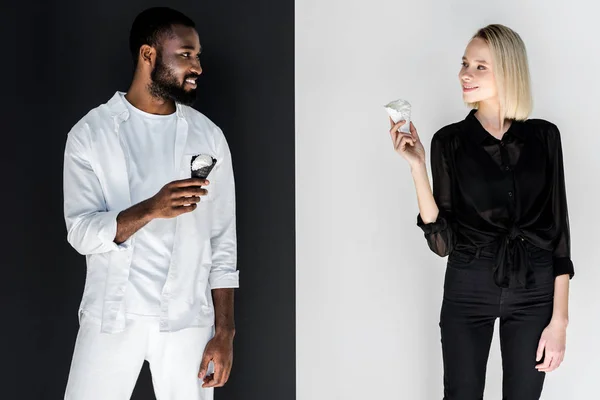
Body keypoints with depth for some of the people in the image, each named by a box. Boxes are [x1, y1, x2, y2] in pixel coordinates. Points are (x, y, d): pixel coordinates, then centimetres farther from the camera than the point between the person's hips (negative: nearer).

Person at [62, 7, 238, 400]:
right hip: (111, 318, -1)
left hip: (187, 319, 1)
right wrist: (151, 208, -26)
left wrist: (224, 333, -1)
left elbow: (223, 243, 4)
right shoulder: (90, 133, -1)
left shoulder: (208, 137, 3)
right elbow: (82, 233, -9)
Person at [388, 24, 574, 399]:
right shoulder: (450, 140, -5)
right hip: (469, 289, 0)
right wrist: (417, 167, -18)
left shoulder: (543, 136, -3)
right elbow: (442, 241, -8)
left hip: (534, 289, 1)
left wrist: (560, 318, -5)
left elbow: (558, 228, -1)